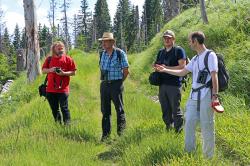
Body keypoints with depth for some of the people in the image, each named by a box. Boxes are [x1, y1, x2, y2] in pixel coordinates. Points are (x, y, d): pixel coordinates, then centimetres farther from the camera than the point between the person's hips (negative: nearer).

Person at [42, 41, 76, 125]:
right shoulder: (49, 59, 10)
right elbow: (43, 70, 13)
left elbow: (73, 72, 0)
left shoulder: (68, 59, 1)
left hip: (63, 89, -4)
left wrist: (64, 73, -16)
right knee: (54, 109, 12)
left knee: (64, 108, -8)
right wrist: (50, 70, -8)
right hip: (51, 89, 4)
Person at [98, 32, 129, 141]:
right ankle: (105, 134, 14)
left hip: (116, 84, -5)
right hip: (104, 84, 5)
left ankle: (121, 132, 10)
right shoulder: (102, 54, 9)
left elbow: (126, 71, -4)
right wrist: (104, 80, 12)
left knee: (119, 109, 1)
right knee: (105, 110, 7)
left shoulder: (120, 53, -7)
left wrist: (119, 82, 1)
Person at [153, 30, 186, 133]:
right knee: (165, 110, 11)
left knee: (175, 109, -3)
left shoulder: (178, 50, -2)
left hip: (174, 85, -6)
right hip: (162, 84, 6)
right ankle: (168, 127, 21)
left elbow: (182, 66, -12)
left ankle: (178, 130, 4)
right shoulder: (161, 52, 17)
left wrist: (166, 68, -16)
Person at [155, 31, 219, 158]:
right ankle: (189, 153, 15)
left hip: (206, 96, -8)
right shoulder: (195, 59, 18)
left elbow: (214, 77, -12)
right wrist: (164, 70, 27)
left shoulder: (210, 55, -5)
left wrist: (215, 95, -19)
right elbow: (182, 72, 26)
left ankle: (208, 156, 7)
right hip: (194, 96, 8)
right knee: (189, 123, 6)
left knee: (207, 126, -2)